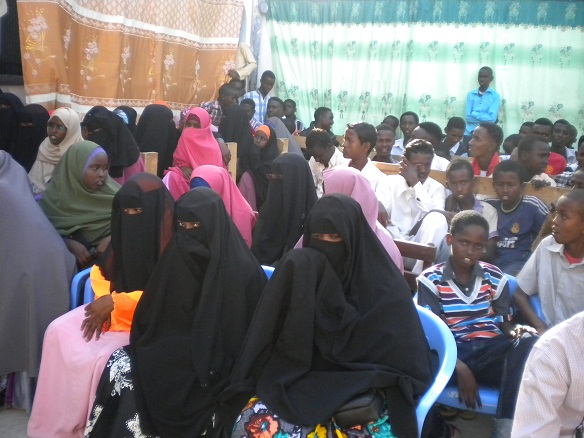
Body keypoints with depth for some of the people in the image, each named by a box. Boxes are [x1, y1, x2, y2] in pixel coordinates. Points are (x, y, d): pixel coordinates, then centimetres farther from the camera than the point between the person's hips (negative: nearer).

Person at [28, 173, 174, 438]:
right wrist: (104, 300, -7)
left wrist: (115, 302, -23)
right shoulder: (126, 230, 4)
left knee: (97, 357, -25)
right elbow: (100, 271, 14)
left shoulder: (171, 239, -18)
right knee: (60, 333, -10)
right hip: (112, 310, 8)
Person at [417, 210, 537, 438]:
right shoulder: (431, 279, 4)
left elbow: (505, 323, 15)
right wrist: (459, 367, -19)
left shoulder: (495, 278, 13)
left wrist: (517, 331, -13)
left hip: (491, 352, 3)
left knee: (528, 340, -31)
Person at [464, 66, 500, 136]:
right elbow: (467, 117, -2)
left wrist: (474, 114, -7)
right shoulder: (470, 95, 8)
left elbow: (492, 118, -10)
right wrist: (485, 117, -9)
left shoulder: (495, 96, 1)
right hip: (469, 132, 2)